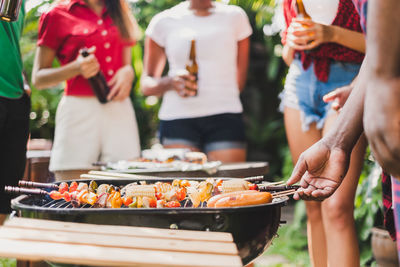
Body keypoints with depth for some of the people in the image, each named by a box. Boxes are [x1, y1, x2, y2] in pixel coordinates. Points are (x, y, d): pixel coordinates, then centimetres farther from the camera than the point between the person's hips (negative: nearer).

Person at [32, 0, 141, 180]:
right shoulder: (57, 15, 4)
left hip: (120, 111, 4)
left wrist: (127, 72, 2)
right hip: (79, 110, -3)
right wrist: (76, 68, -13)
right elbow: (38, 79, 5)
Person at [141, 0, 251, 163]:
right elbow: (146, 84, 10)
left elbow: (240, 80, 17)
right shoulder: (163, 22, 10)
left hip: (225, 118, 1)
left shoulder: (235, 16, 14)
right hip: (177, 119, 0)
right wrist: (169, 82, -10)